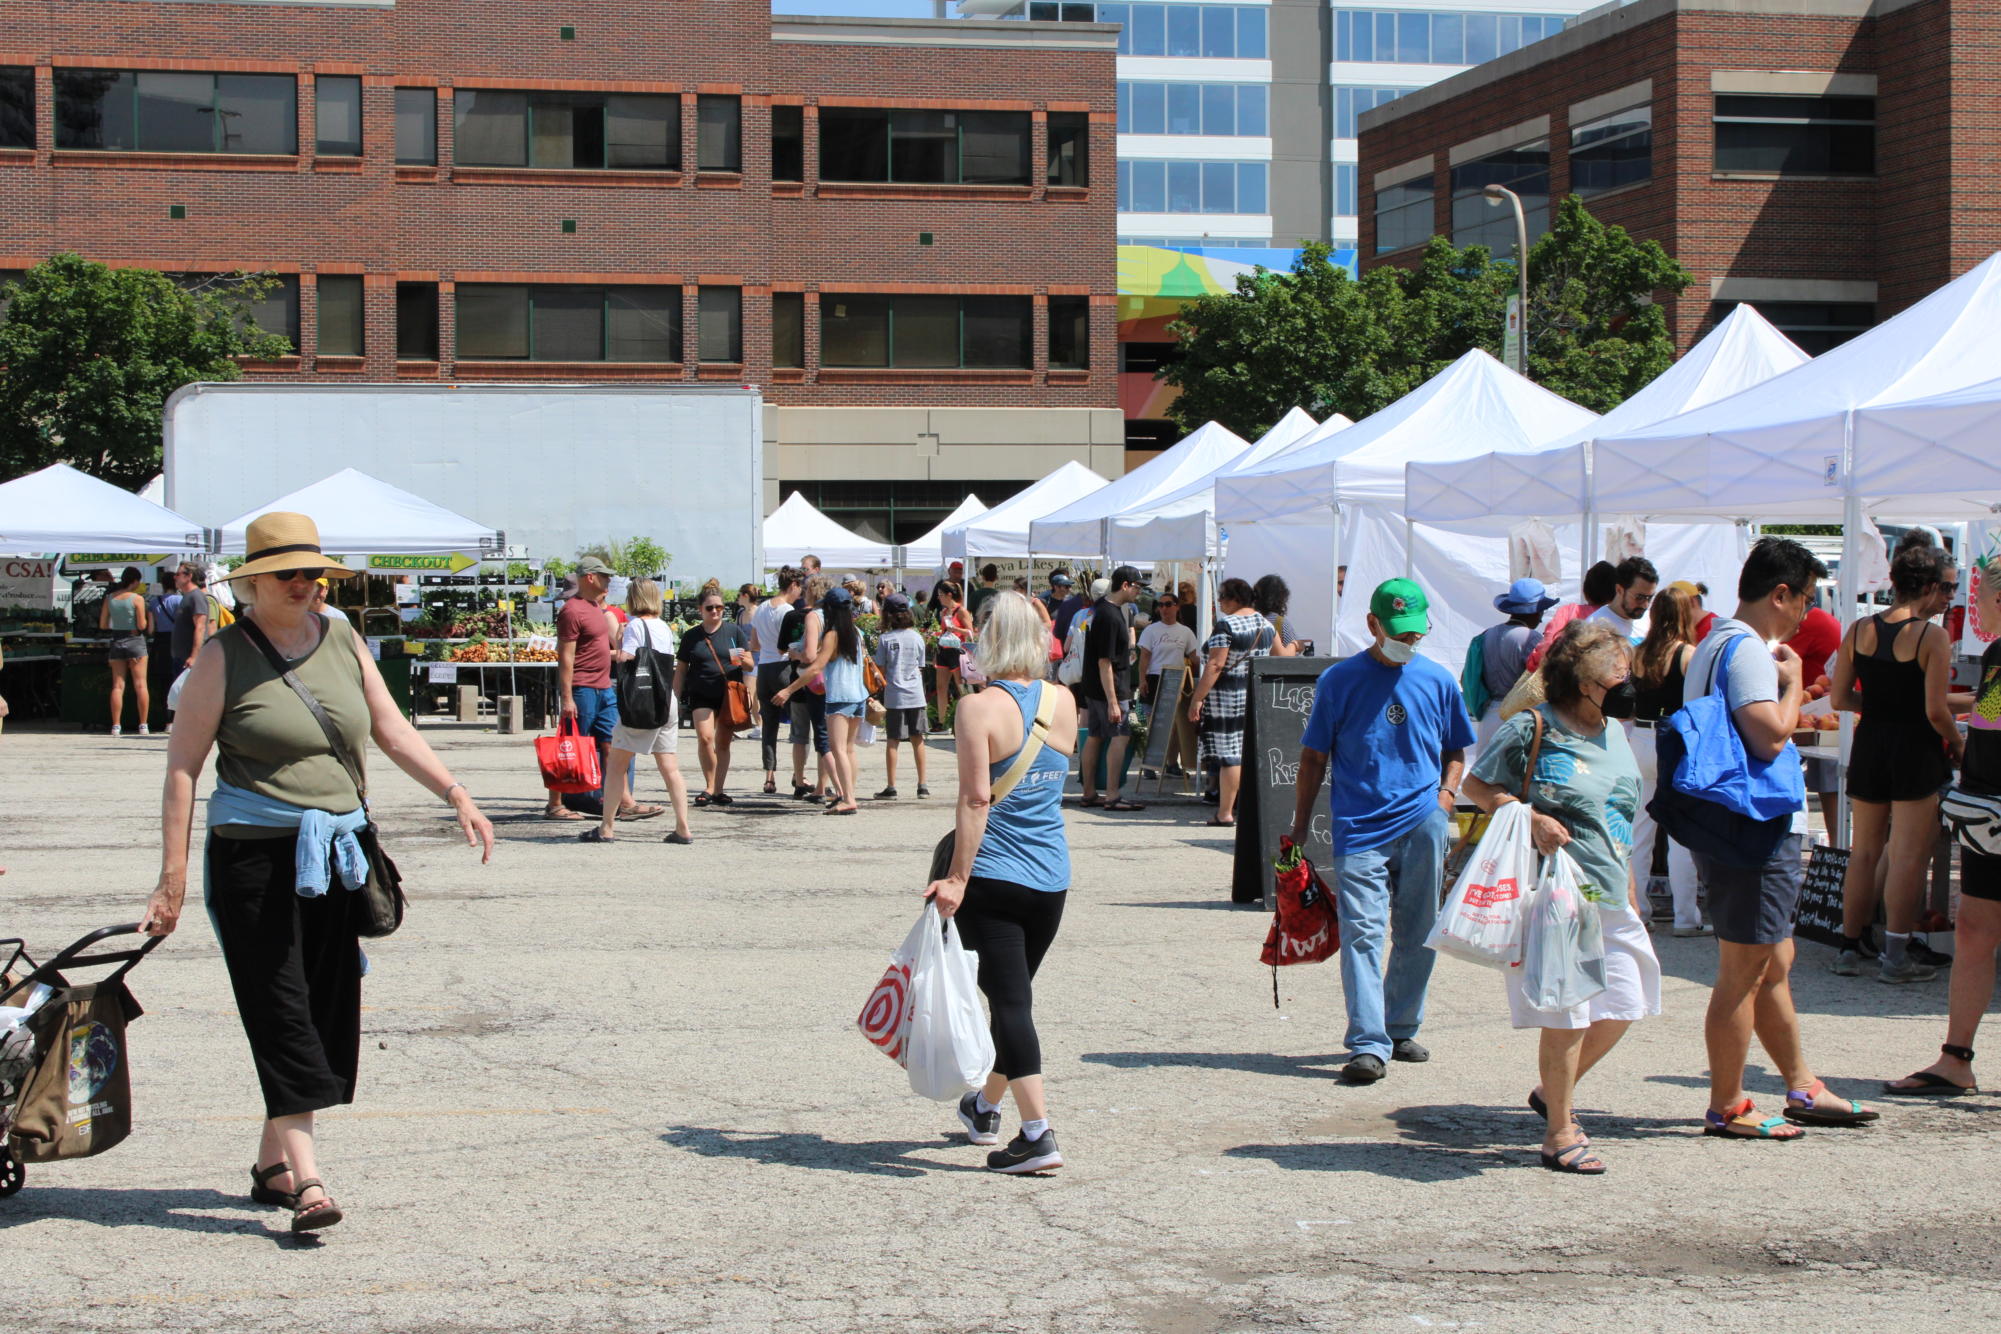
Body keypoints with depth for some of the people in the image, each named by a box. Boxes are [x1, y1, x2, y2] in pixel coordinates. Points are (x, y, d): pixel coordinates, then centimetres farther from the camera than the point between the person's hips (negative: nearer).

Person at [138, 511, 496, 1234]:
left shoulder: (342, 640, 10)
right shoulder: (225, 657, -5)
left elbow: (392, 730, 14)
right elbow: (183, 766, -6)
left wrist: (457, 796, 3)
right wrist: (173, 875, -11)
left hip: (334, 854, 6)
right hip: (254, 853, -5)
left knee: (327, 1011, 7)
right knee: (282, 1012, -10)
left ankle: (272, 1164, 21)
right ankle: (305, 1180, -14)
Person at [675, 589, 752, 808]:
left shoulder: (734, 631, 6)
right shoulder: (691, 636, 7)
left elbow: (750, 666, 7)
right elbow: (680, 670, 12)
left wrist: (744, 660, -16)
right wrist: (675, 699, 6)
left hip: (730, 695, 1)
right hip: (701, 695, -1)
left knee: (723, 743, 4)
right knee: (705, 737, -17)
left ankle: (717, 791, 13)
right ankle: (709, 787, -3)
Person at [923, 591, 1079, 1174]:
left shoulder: (980, 708, -12)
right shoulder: (1064, 702, 3)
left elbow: (976, 799, -18)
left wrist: (957, 877, -16)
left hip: (995, 876, -6)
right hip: (1052, 880, 6)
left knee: (1009, 998, -5)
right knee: (1014, 992, 20)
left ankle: (1038, 1134, -12)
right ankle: (986, 1108, 38)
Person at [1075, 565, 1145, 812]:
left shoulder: (1100, 606, 8)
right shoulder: (1110, 617, -22)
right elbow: (1105, 662, -24)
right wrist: (1112, 701, -24)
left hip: (1092, 687, 10)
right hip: (1110, 687, -10)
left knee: (1094, 736, 12)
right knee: (1120, 736, -8)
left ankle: (1089, 793, 18)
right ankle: (1113, 796, -10)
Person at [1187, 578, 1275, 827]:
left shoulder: (1225, 625, -15)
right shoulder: (1265, 623, 8)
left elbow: (1215, 665, -20)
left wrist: (1197, 699, -19)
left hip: (1228, 697, -7)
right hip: (1258, 697, 7)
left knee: (1228, 753, -5)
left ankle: (1225, 813, -5)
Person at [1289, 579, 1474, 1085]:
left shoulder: (1437, 681, 10)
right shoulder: (1340, 680, 3)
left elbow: (1456, 751, 22)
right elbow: (1314, 757, 8)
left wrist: (1447, 791, 2)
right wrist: (1300, 828, 5)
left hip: (1423, 825, 3)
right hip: (1359, 828, -3)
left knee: (1417, 934, 9)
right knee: (1362, 932, -12)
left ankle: (1401, 1029, 25)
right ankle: (1368, 1044, -16)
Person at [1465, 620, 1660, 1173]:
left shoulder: (1613, 735, 15)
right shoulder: (1532, 729, -8)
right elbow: (1476, 785, -4)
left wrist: (1630, 889, 23)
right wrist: (1532, 820, -18)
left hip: (1610, 898, 8)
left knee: (1622, 1005, 7)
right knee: (1566, 1013, -4)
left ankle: (1554, 1092, 29)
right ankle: (1560, 1133, 10)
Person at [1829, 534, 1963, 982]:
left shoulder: (1859, 631, 2)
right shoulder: (1933, 636, -14)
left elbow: (1840, 698, 4)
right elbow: (1936, 712, -16)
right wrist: (1958, 746, 1)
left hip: (1869, 745, 6)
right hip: (1915, 750, -6)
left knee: (1863, 852, 15)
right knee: (1909, 857, 2)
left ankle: (1850, 948, 21)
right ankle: (1895, 958, 4)